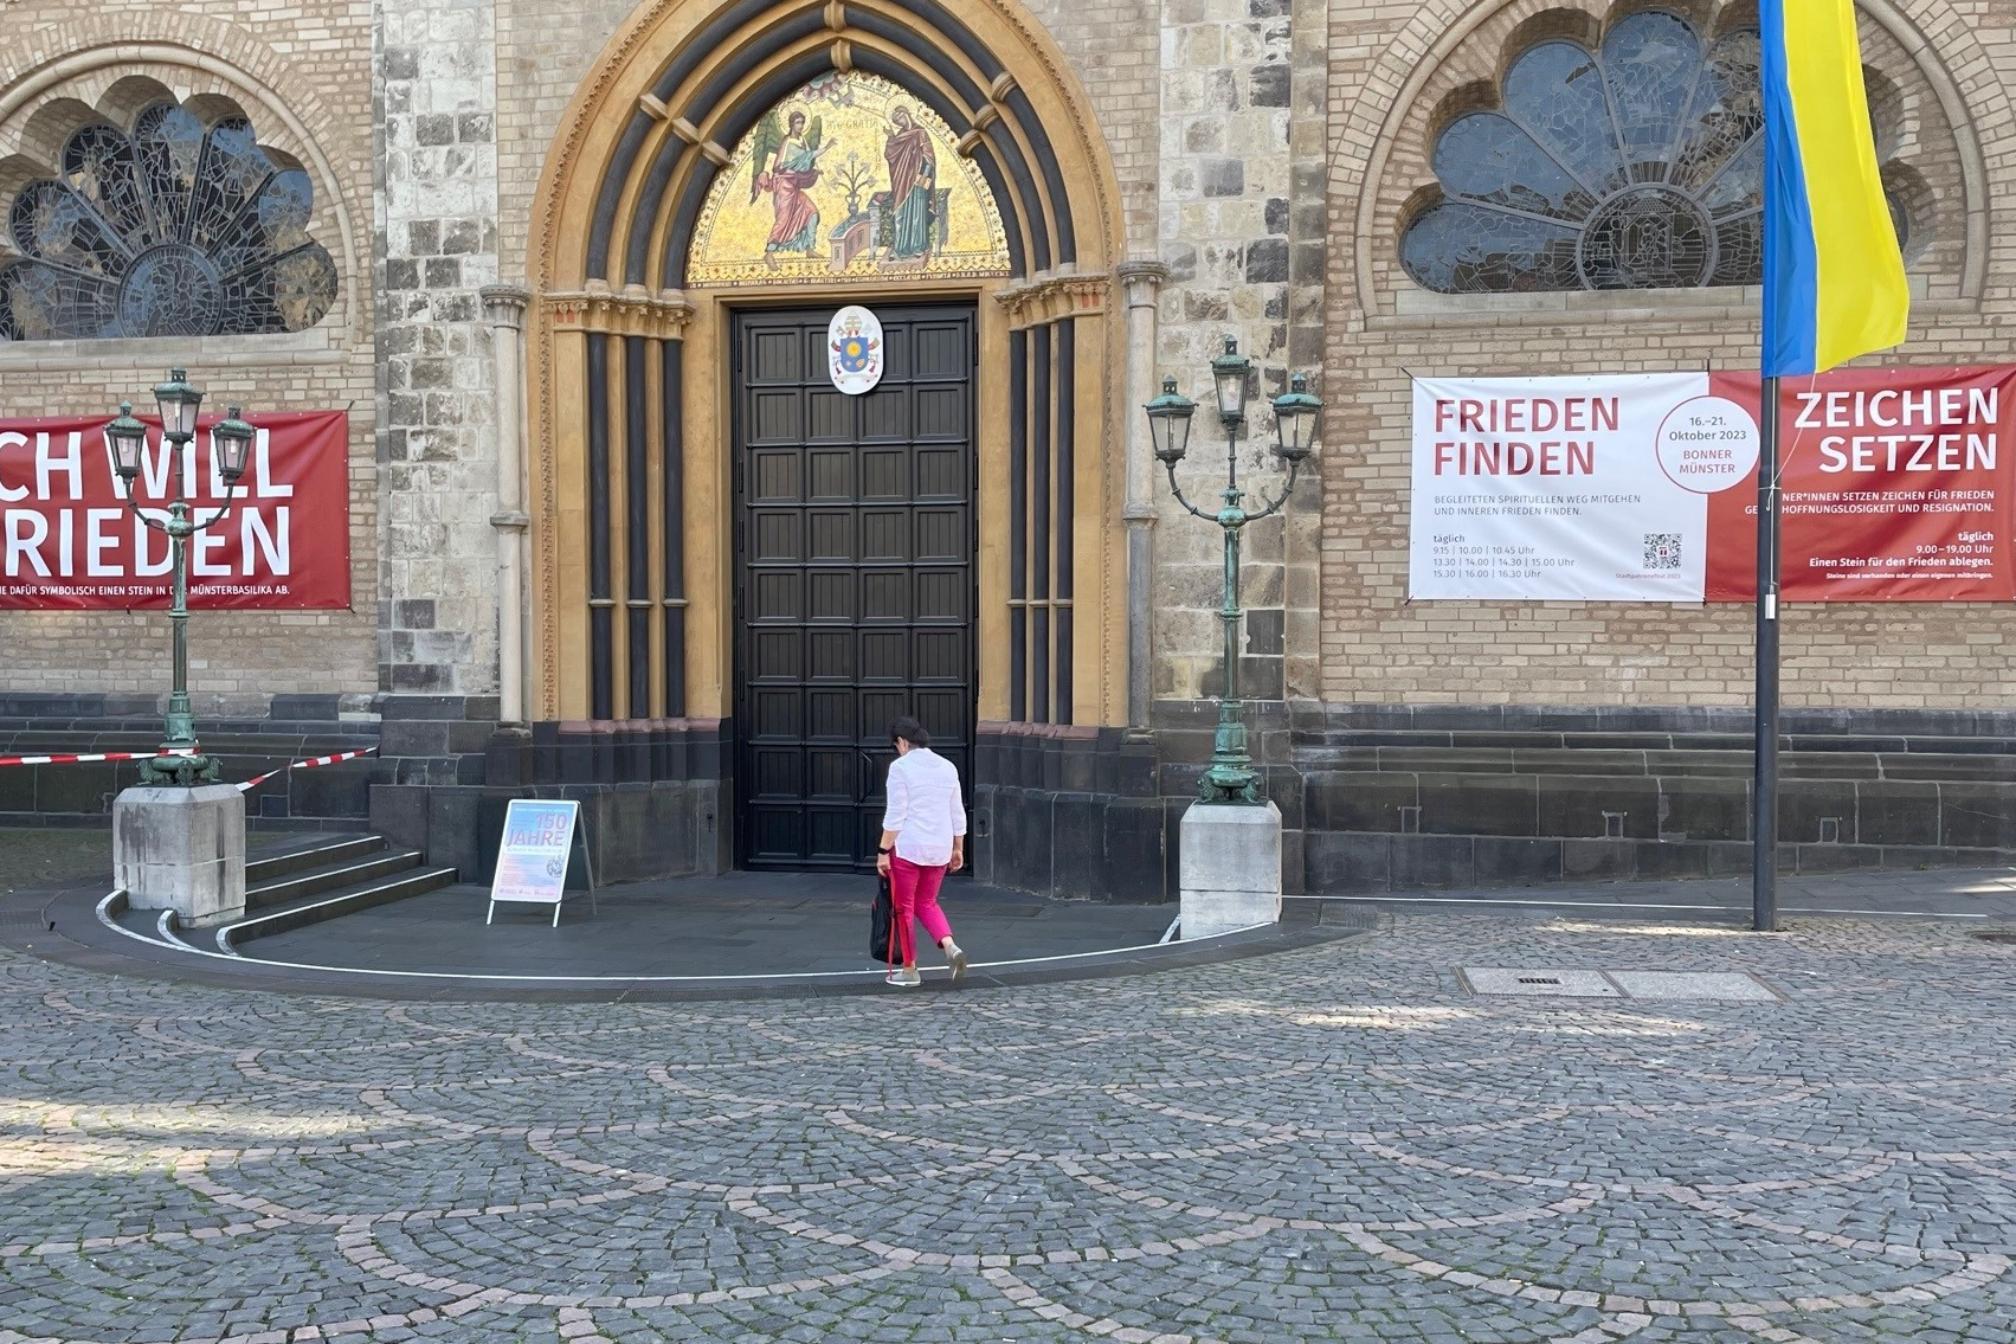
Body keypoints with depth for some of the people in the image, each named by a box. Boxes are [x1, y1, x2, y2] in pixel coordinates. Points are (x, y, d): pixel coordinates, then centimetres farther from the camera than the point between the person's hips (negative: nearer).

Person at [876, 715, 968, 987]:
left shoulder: (900, 766, -10)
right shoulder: (947, 767, 8)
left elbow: (895, 814, -14)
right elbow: (958, 814, 11)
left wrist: (884, 851, -10)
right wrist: (958, 849, 19)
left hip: (908, 847, -6)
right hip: (939, 849, 6)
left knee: (903, 908, 9)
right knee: (926, 903, 21)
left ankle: (909, 970, 14)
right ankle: (950, 947, -2)